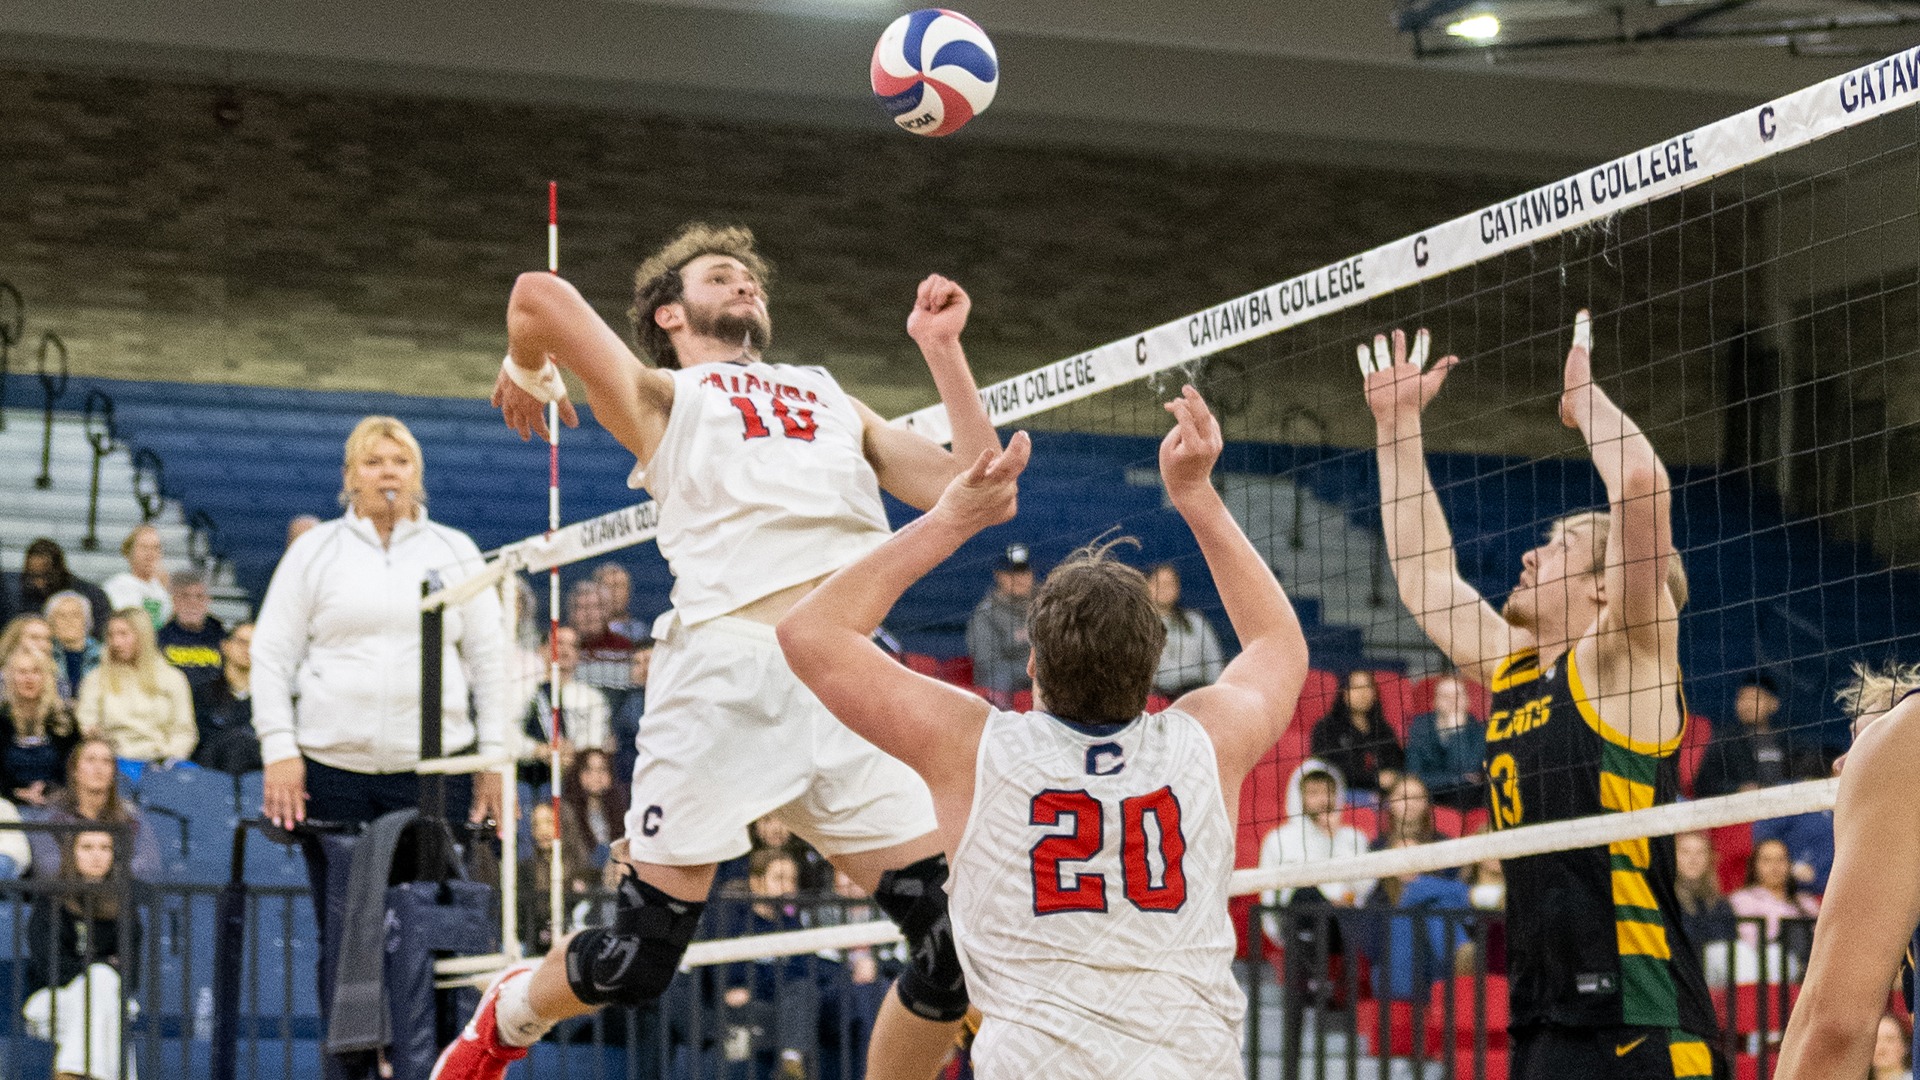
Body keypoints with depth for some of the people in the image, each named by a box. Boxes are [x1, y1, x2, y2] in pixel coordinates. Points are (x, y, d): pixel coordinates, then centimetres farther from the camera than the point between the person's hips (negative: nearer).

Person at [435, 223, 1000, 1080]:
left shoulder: (834, 406, 30)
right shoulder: (664, 397, 15)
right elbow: (541, 297, -3)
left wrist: (942, 351, 18)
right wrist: (527, 372, 18)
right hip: (723, 665, -4)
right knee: (636, 961, -3)